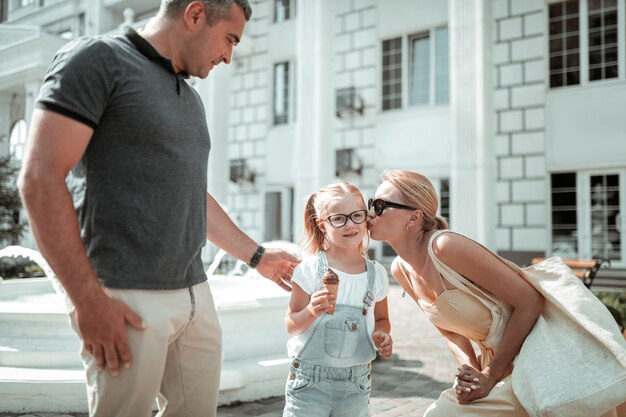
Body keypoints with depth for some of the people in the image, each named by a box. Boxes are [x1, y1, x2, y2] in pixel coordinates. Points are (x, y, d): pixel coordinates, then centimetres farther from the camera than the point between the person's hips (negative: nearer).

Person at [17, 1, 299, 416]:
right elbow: (41, 177, -14)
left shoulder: (190, 98, 18)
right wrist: (88, 299, -17)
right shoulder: (98, 59, -6)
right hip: (127, 301, -7)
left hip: (196, 294, 7)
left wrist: (257, 255, 26)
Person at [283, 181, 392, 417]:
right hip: (310, 381, -3)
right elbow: (291, 326, -7)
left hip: (356, 384, 3)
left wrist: (382, 335, -5)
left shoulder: (376, 274, 2)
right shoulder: (310, 269, -9)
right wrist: (312, 311, -26)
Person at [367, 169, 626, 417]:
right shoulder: (400, 270, -1)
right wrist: (470, 371, -9)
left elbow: (530, 300, -22)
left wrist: (490, 375, -16)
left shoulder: (446, 246, -25)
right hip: (495, 361, 7)